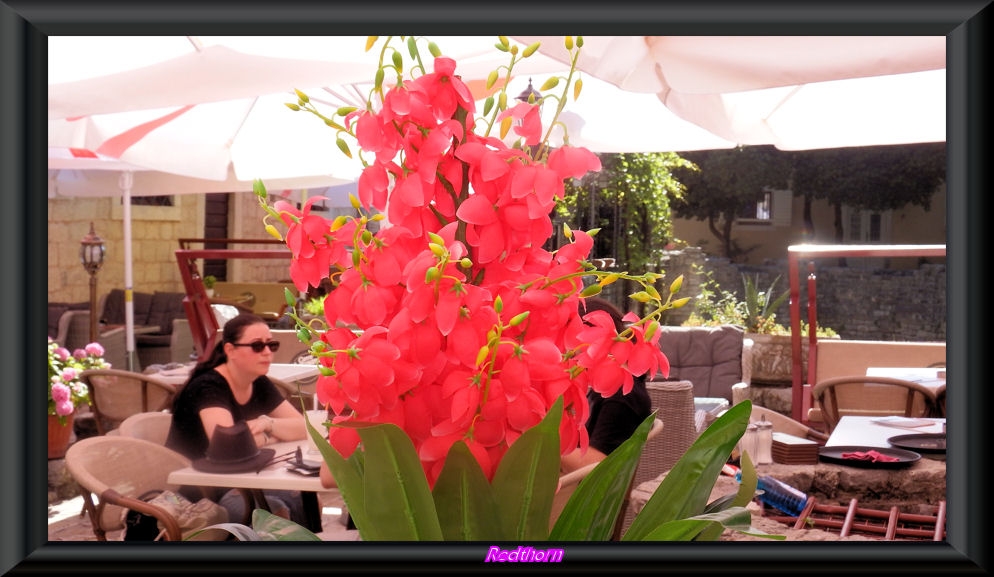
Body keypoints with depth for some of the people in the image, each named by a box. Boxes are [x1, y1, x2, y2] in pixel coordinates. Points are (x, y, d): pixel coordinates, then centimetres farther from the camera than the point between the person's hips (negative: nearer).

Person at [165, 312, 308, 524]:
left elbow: (303, 427, 2)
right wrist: (268, 436, -13)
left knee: (301, 498, -12)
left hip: (232, 482, 7)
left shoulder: (260, 385, 4)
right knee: (274, 511, -27)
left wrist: (267, 423, -18)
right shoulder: (208, 386, -18)